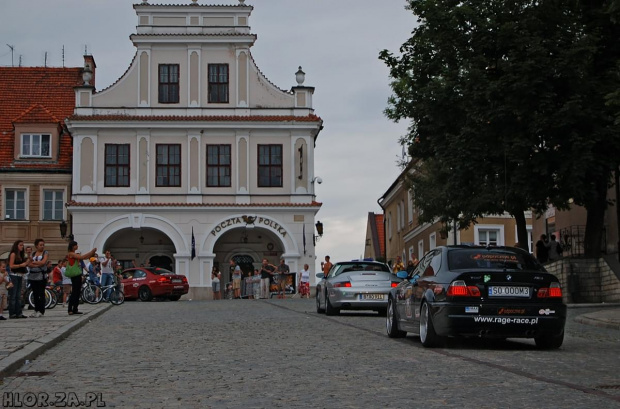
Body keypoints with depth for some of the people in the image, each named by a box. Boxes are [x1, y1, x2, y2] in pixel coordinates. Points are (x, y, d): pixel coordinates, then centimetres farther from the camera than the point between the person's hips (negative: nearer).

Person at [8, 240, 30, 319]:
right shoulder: (13, 254, -6)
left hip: (20, 276, 8)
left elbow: (27, 263, 11)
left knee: (18, 296, 9)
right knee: (13, 295, -6)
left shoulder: (21, 255, 16)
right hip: (14, 276, -8)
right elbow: (11, 266, -13)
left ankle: (19, 313, 11)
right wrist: (21, 265, -19)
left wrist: (29, 255, 2)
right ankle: (12, 314, -5)